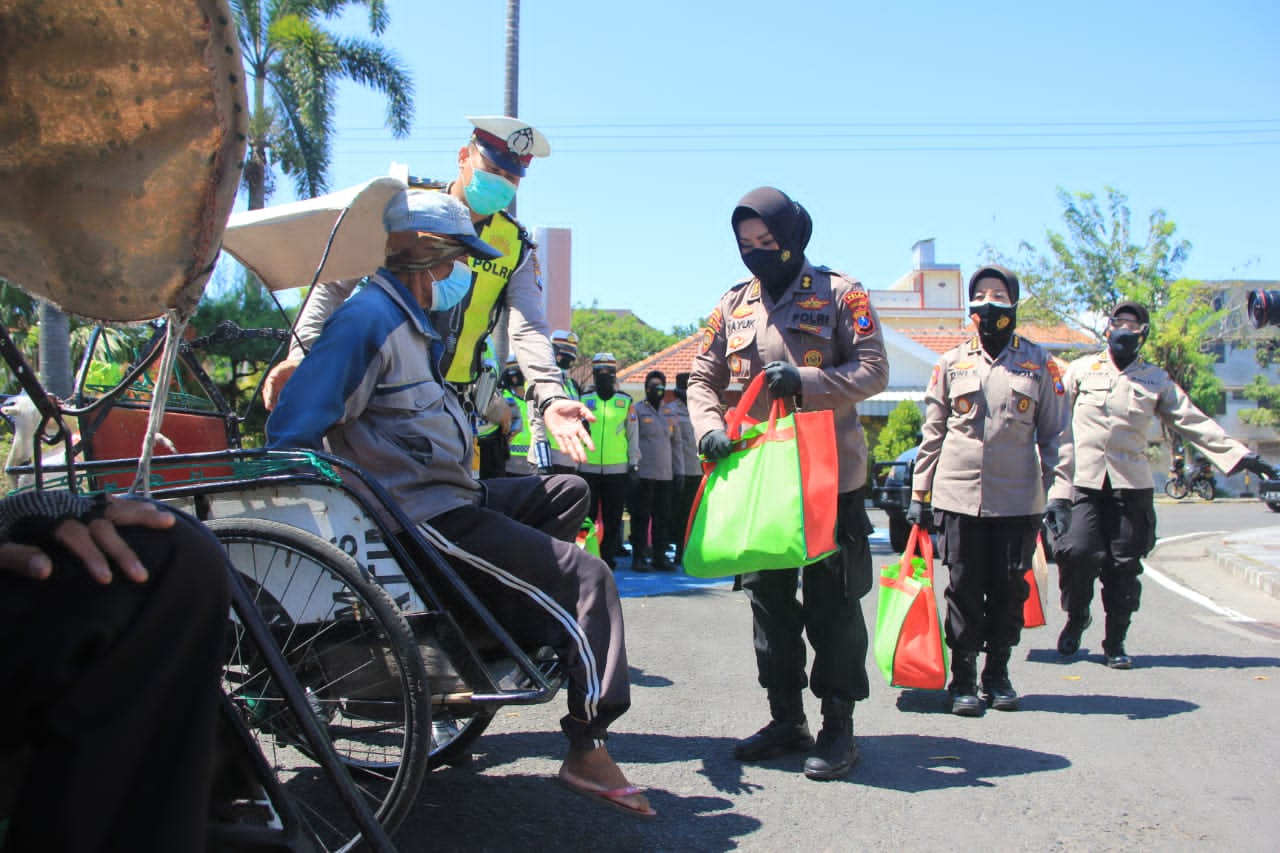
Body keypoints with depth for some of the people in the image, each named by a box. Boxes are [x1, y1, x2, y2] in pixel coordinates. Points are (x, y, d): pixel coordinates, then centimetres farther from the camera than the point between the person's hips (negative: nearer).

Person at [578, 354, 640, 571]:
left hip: (617, 469, 1)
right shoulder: (584, 399, 6)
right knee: (586, 515, 3)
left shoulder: (626, 401, 7)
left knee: (613, 518, 5)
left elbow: (633, 434, 10)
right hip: (588, 468, 0)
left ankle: (608, 556, 14)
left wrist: (634, 462, 5)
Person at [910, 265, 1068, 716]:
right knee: (964, 590, 3)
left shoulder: (1038, 363, 7)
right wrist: (919, 494, 6)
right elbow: (932, 433, 9)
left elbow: (1054, 434, 8)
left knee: (1009, 590, 6)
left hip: (1018, 498, 0)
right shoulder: (952, 362, 8)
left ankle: (997, 674, 22)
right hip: (959, 495, 0)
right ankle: (963, 678, 14)